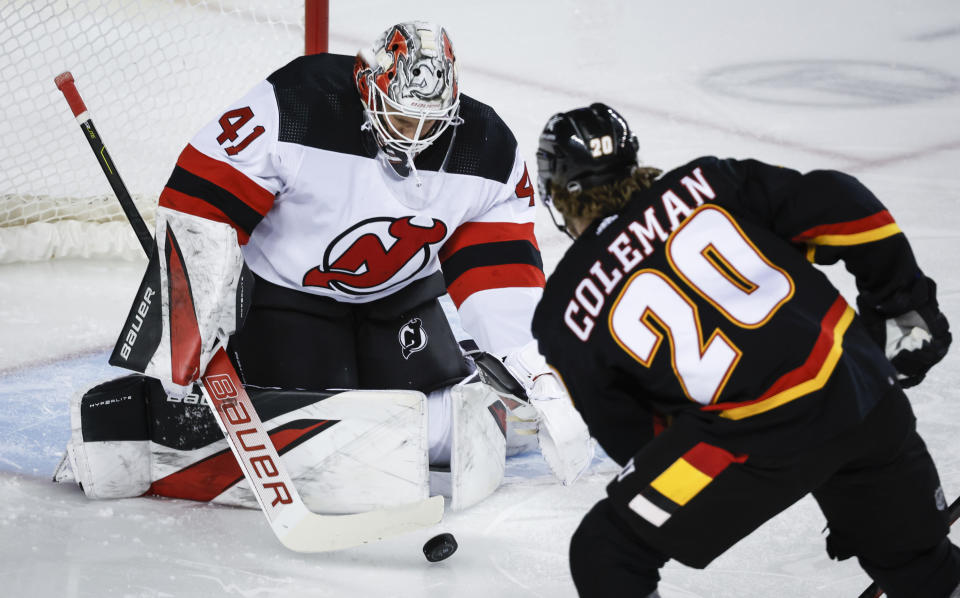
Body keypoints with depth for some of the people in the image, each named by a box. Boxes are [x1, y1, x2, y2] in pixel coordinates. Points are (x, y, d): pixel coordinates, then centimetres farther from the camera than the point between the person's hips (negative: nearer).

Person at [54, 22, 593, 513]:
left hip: (402, 294, 5)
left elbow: (503, 275, -13)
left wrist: (542, 382, -21)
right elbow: (199, 211, -28)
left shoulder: (490, 152, -16)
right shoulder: (292, 108, -30)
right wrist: (187, 354, -30)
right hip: (280, 289, -4)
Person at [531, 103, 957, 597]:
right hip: (864, 383, 5)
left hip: (761, 435, -4)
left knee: (606, 557, 11)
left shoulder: (566, 314, 5)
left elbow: (630, 438, 10)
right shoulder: (704, 181, 8)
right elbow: (836, 206, 3)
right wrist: (907, 304, 14)